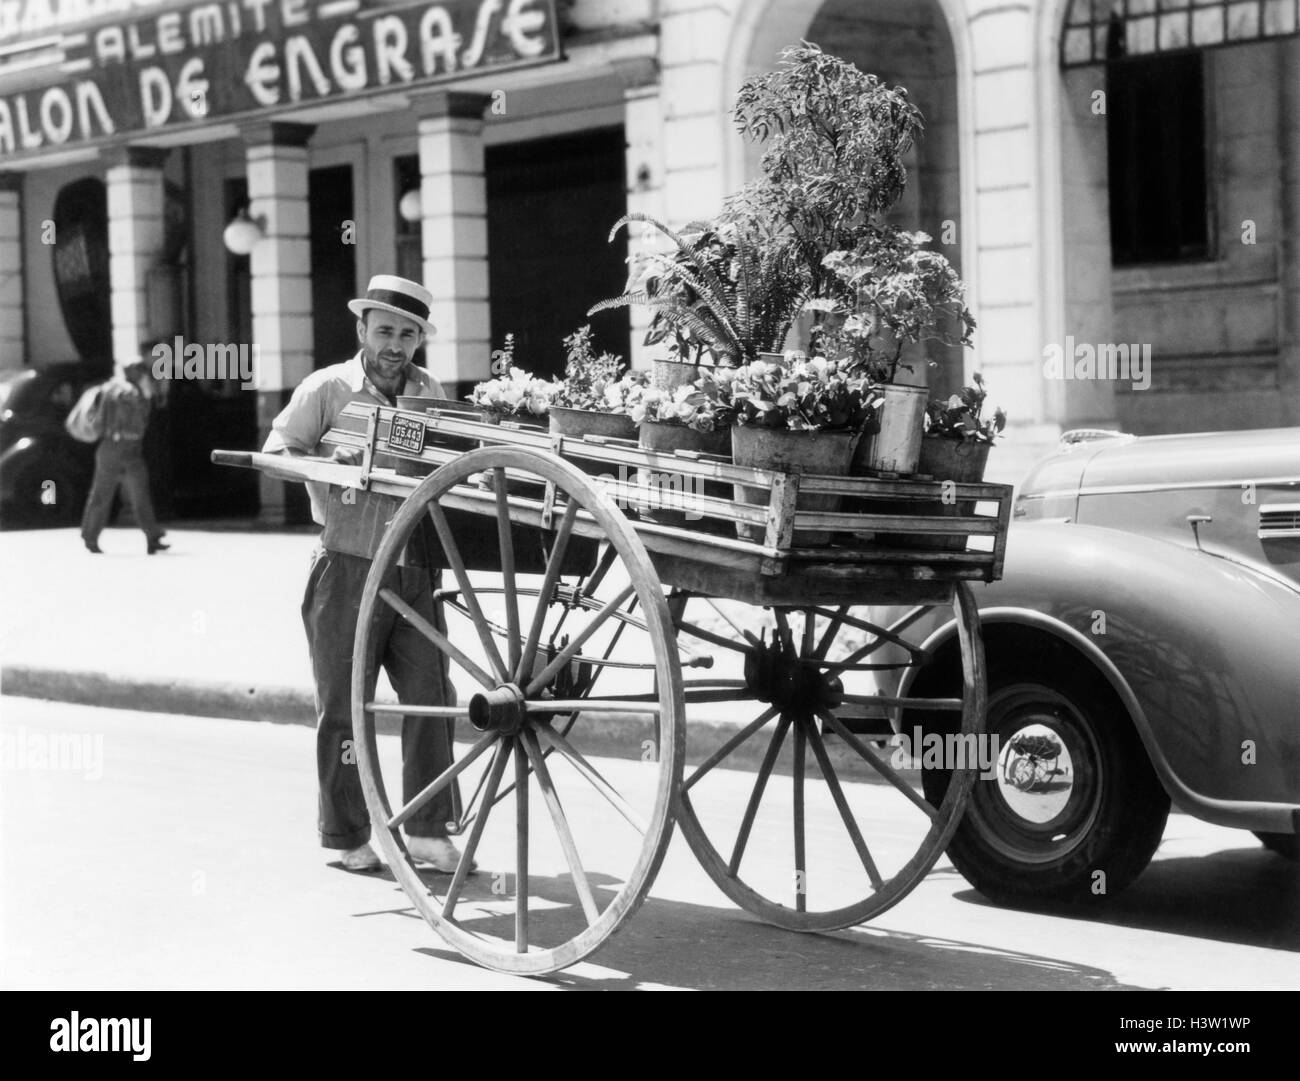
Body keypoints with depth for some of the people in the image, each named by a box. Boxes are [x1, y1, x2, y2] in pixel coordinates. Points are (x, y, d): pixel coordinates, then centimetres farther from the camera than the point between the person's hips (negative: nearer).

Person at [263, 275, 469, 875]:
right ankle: (348, 837, 15)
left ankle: (427, 830, 9)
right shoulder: (326, 388, -1)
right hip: (348, 567, -3)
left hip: (414, 568, 4)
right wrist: (328, 462, -17)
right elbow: (276, 450, -1)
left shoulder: (429, 391, 11)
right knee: (344, 705, 3)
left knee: (431, 695, 0)